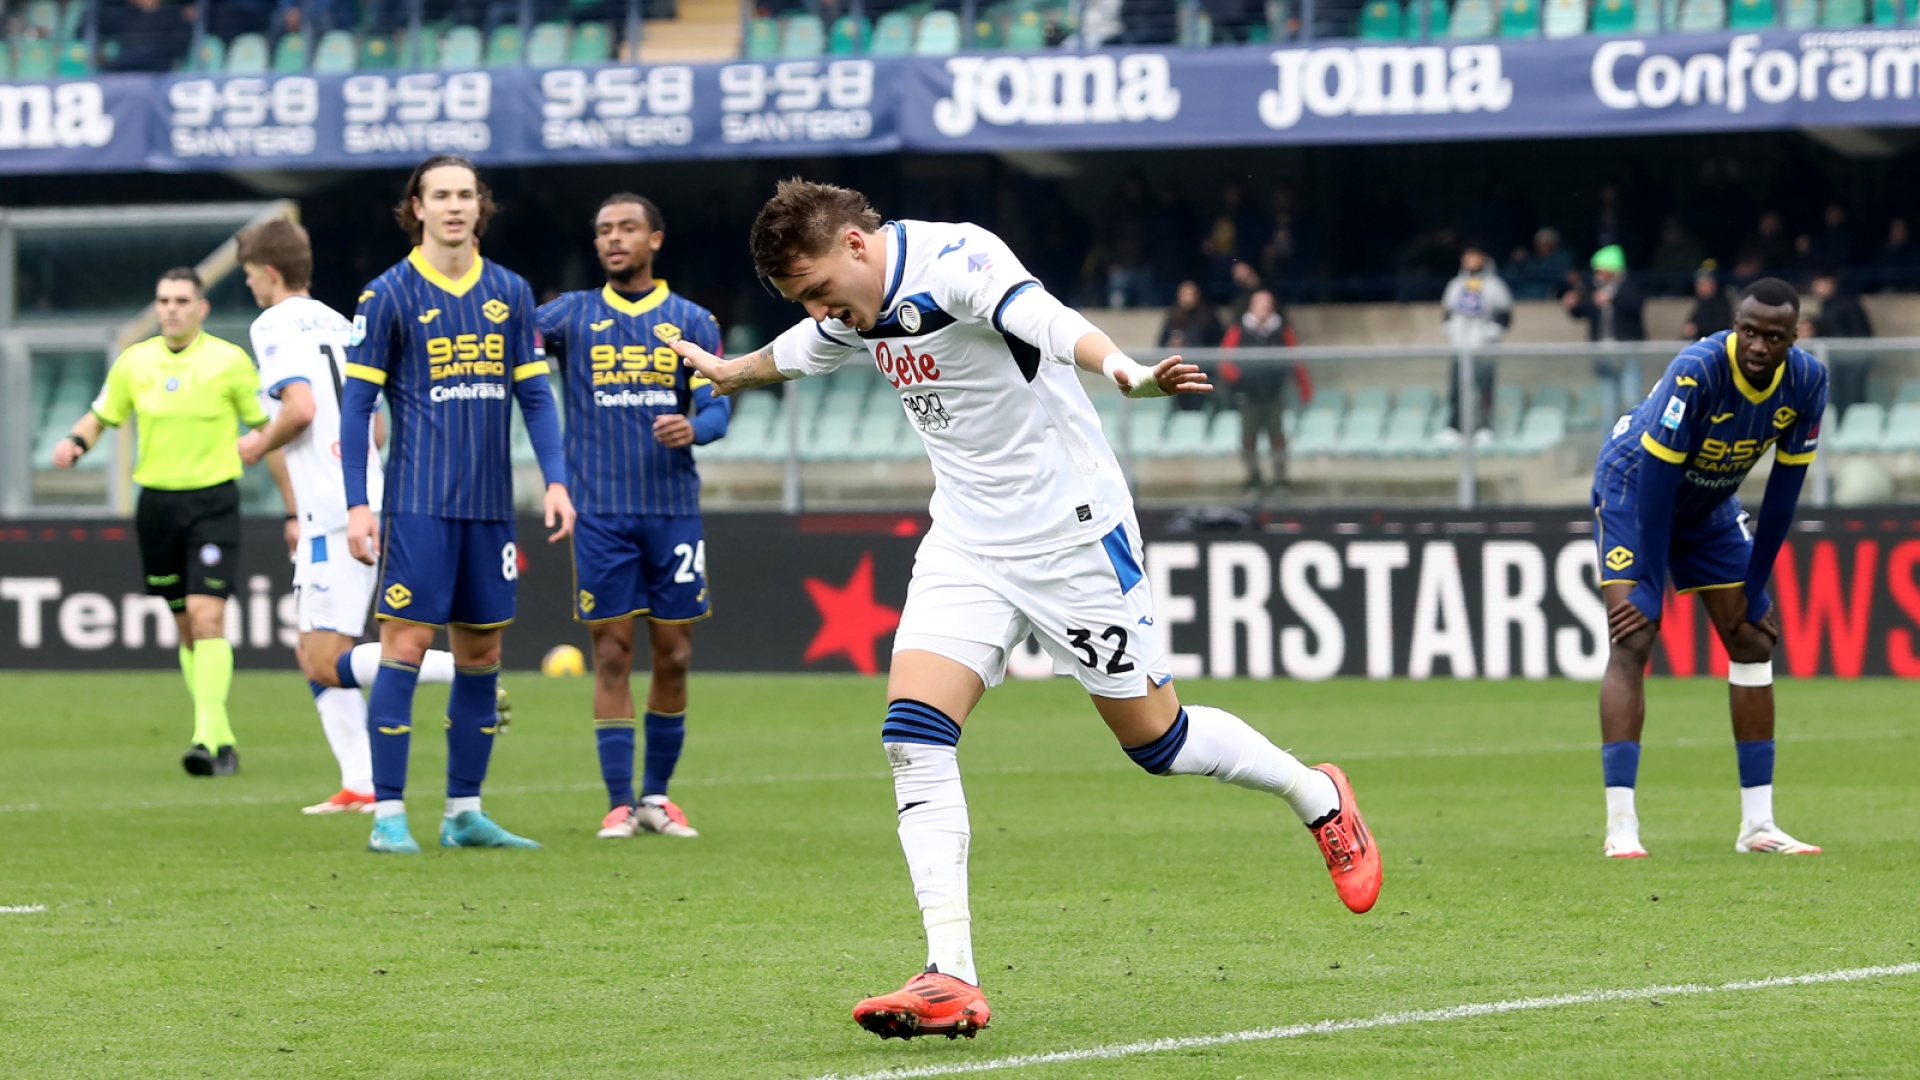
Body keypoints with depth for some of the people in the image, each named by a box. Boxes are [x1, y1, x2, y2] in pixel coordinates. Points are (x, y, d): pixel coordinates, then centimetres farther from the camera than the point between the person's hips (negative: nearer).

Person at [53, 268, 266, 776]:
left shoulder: (229, 361, -4)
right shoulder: (135, 362, 5)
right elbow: (100, 416, 18)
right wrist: (75, 441, -6)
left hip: (213, 501, -4)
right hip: (157, 501, 4)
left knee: (206, 617, -18)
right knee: (186, 627, 7)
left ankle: (207, 737, -22)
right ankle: (224, 739, 17)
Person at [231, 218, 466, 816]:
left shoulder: (275, 325, -6)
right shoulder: (339, 324, 19)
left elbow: (301, 407, -22)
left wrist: (260, 445, -2)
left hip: (332, 513, -9)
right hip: (367, 506, 9)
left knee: (327, 665, -10)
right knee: (315, 656, 14)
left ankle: (463, 667, -26)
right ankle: (360, 785, 7)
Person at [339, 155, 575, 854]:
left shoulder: (510, 293, 10)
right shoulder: (389, 295, -2)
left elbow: (534, 394, 13)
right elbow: (357, 404, -2)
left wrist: (555, 481, 3)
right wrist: (357, 504, -8)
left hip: (490, 504, 5)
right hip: (418, 502, -5)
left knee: (481, 653, 7)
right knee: (405, 644, -9)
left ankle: (464, 814, 14)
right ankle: (388, 816, -7)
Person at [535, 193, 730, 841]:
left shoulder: (691, 322, 9)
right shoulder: (573, 315, 7)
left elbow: (717, 407, 4)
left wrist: (693, 428, -17)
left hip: (673, 508, 1)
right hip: (600, 512, -1)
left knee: (674, 654, 2)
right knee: (611, 653, -3)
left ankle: (658, 795, 16)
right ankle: (620, 803, 1)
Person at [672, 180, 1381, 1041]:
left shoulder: (955, 261, -22)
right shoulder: (853, 313, 5)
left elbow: (1050, 322, -42)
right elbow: (796, 352, 30)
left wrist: (1124, 373, -62)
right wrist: (730, 372, 51)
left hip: (1070, 533, -7)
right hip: (966, 543, 7)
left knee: (1155, 741, 4)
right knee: (913, 735, -12)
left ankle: (1319, 799, 33)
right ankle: (951, 980, -15)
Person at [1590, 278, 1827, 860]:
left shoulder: (1807, 381, -18)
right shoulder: (1696, 370, -35)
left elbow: (1784, 489, -9)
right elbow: (1658, 482, -31)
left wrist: (1754, 586, -7)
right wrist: (1648, 590, -30)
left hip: (1710, 504, 6)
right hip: (1634, 488, -6)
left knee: (1754, 637, 2)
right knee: (1632, 643, -19)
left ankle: (1757, 824, 7)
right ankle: (1620, 827, -23)